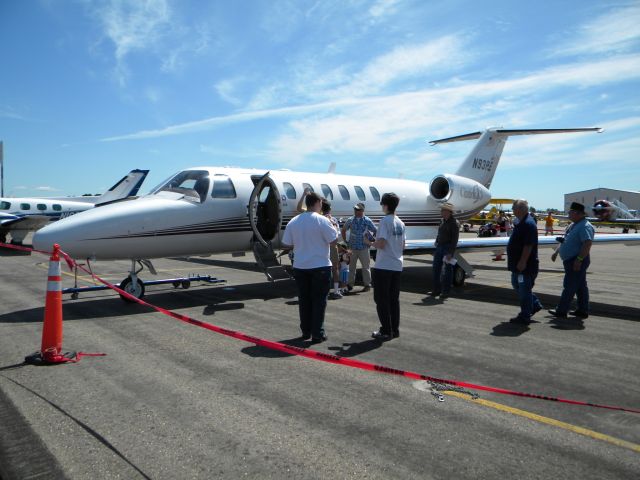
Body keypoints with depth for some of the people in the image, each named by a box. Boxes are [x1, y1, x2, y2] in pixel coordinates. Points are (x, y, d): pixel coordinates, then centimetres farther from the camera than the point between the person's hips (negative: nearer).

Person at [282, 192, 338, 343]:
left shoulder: (293, 222, 1)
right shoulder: (322, 220, -13)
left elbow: (286, 244, 3)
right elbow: (333, 241, -12)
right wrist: (333, 227, 5)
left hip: (300, 267, 4)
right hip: (320, 267, -4)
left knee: (304, 300, 14)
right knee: (319, 301, 5)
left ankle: (306, 332, 23)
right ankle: (317, 334, 8)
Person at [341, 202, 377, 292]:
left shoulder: (367, 221, -4)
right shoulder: (350, 220, 4)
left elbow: (375, 231, 2)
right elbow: (343, 230, 17)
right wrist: (345, 242, 10)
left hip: (363, 248, -3)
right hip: (352, 247, 3)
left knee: (366, 267, 4)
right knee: (351, 266, 10)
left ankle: (367, 285, 14)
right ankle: (350, 284, 21)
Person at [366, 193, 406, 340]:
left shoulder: (385, 221, -13)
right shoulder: (400, 223, 10)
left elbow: (381, 244, -20)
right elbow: (403, 246, 14)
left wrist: (370, 242, 0)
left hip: (383, 266, -7)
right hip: (397, 266, 7)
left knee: (381, 299, 1)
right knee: (394, 299, 13)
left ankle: (386, 331, 5)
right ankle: (395, 330, 18)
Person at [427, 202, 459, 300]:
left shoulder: (454, 223, -12)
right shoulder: (442, 221, 12)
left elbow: (455, 239, -16)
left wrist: (451, 253, -20)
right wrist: (436, 243, 16)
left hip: (448, 248, -8)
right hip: (439, 246, 8)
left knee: (448, 269, 1)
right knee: (436, 268, 8)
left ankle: (445, 291, 8)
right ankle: (436, 289, 17)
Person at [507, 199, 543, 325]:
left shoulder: (528, 224, -20)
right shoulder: (521, 222, 13)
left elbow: (528, 246, -25)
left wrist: (522, 262, -25)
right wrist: (516, 262, 23)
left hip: (525, 265, -11)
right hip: (517, 263, 11)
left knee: (524, 289, -1)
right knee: (516, 284, 20)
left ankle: (525, 317, 9)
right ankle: (535, 305, 32)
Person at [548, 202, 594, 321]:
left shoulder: (585, 226, -17)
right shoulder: (574, 225, 16)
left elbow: (587, 244, -26)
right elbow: (566, 241, 26)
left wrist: (579, 259, -28)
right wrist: (556, 252, 25)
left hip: (576, 262, -10)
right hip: (571, 261, 10)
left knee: (569, 286, -7)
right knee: (581, 286, 14)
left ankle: (561, 311, -3)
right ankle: (583, 311, 21)